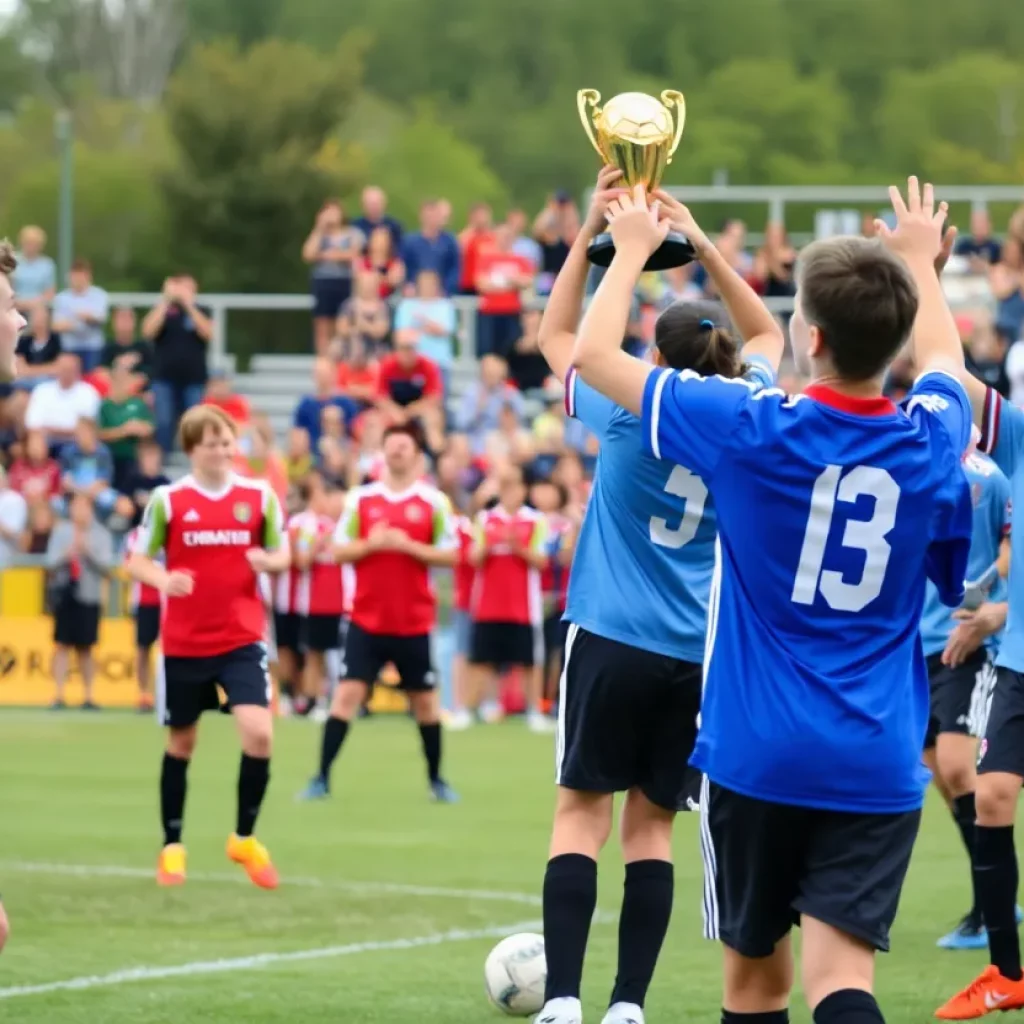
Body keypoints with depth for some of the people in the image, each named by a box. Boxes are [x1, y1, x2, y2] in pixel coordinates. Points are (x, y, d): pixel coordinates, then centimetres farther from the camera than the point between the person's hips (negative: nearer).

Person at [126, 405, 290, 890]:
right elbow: (137, 561, -1)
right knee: (181, 742, 10)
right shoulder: (167, 499, -4)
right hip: (184, 642, 0)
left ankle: (245, 838, 5)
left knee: (259, 732, -15)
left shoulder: (259, 495, 1)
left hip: (242, 638, 0)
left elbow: (282, 553, 10)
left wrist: (269, 561, -14)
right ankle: (172, 846, 25)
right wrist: (164, 580, -22)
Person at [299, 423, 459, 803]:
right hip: (367, 618, 0)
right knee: (347, 692, -7)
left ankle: (436, 779, 22)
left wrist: (407, 546, -16)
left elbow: (449, 555, -4)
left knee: (425, 699, 8)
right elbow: (339, 551, 3)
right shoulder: (360, 498, 3)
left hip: (415, 621, 0)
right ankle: (322, 778, -4)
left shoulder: (434, 501, -1)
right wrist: (370, 544, -15)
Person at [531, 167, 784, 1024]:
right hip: (699, 654, 3)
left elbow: (559, 336, 8)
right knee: (653, 821, 8)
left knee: (582, 810, 0)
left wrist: (592, 231, 4)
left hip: (613, 638, -3)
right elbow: (766, 336, 20)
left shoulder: (632, 415, -7)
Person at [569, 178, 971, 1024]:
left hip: (758, 755, -1)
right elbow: (943, 360, 27)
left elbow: (593, 353, 2)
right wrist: (920, 261, 43)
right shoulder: (931, 442, -1)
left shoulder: (748, 430, -11)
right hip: (879, 766, 1)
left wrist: (632, 248, 18)